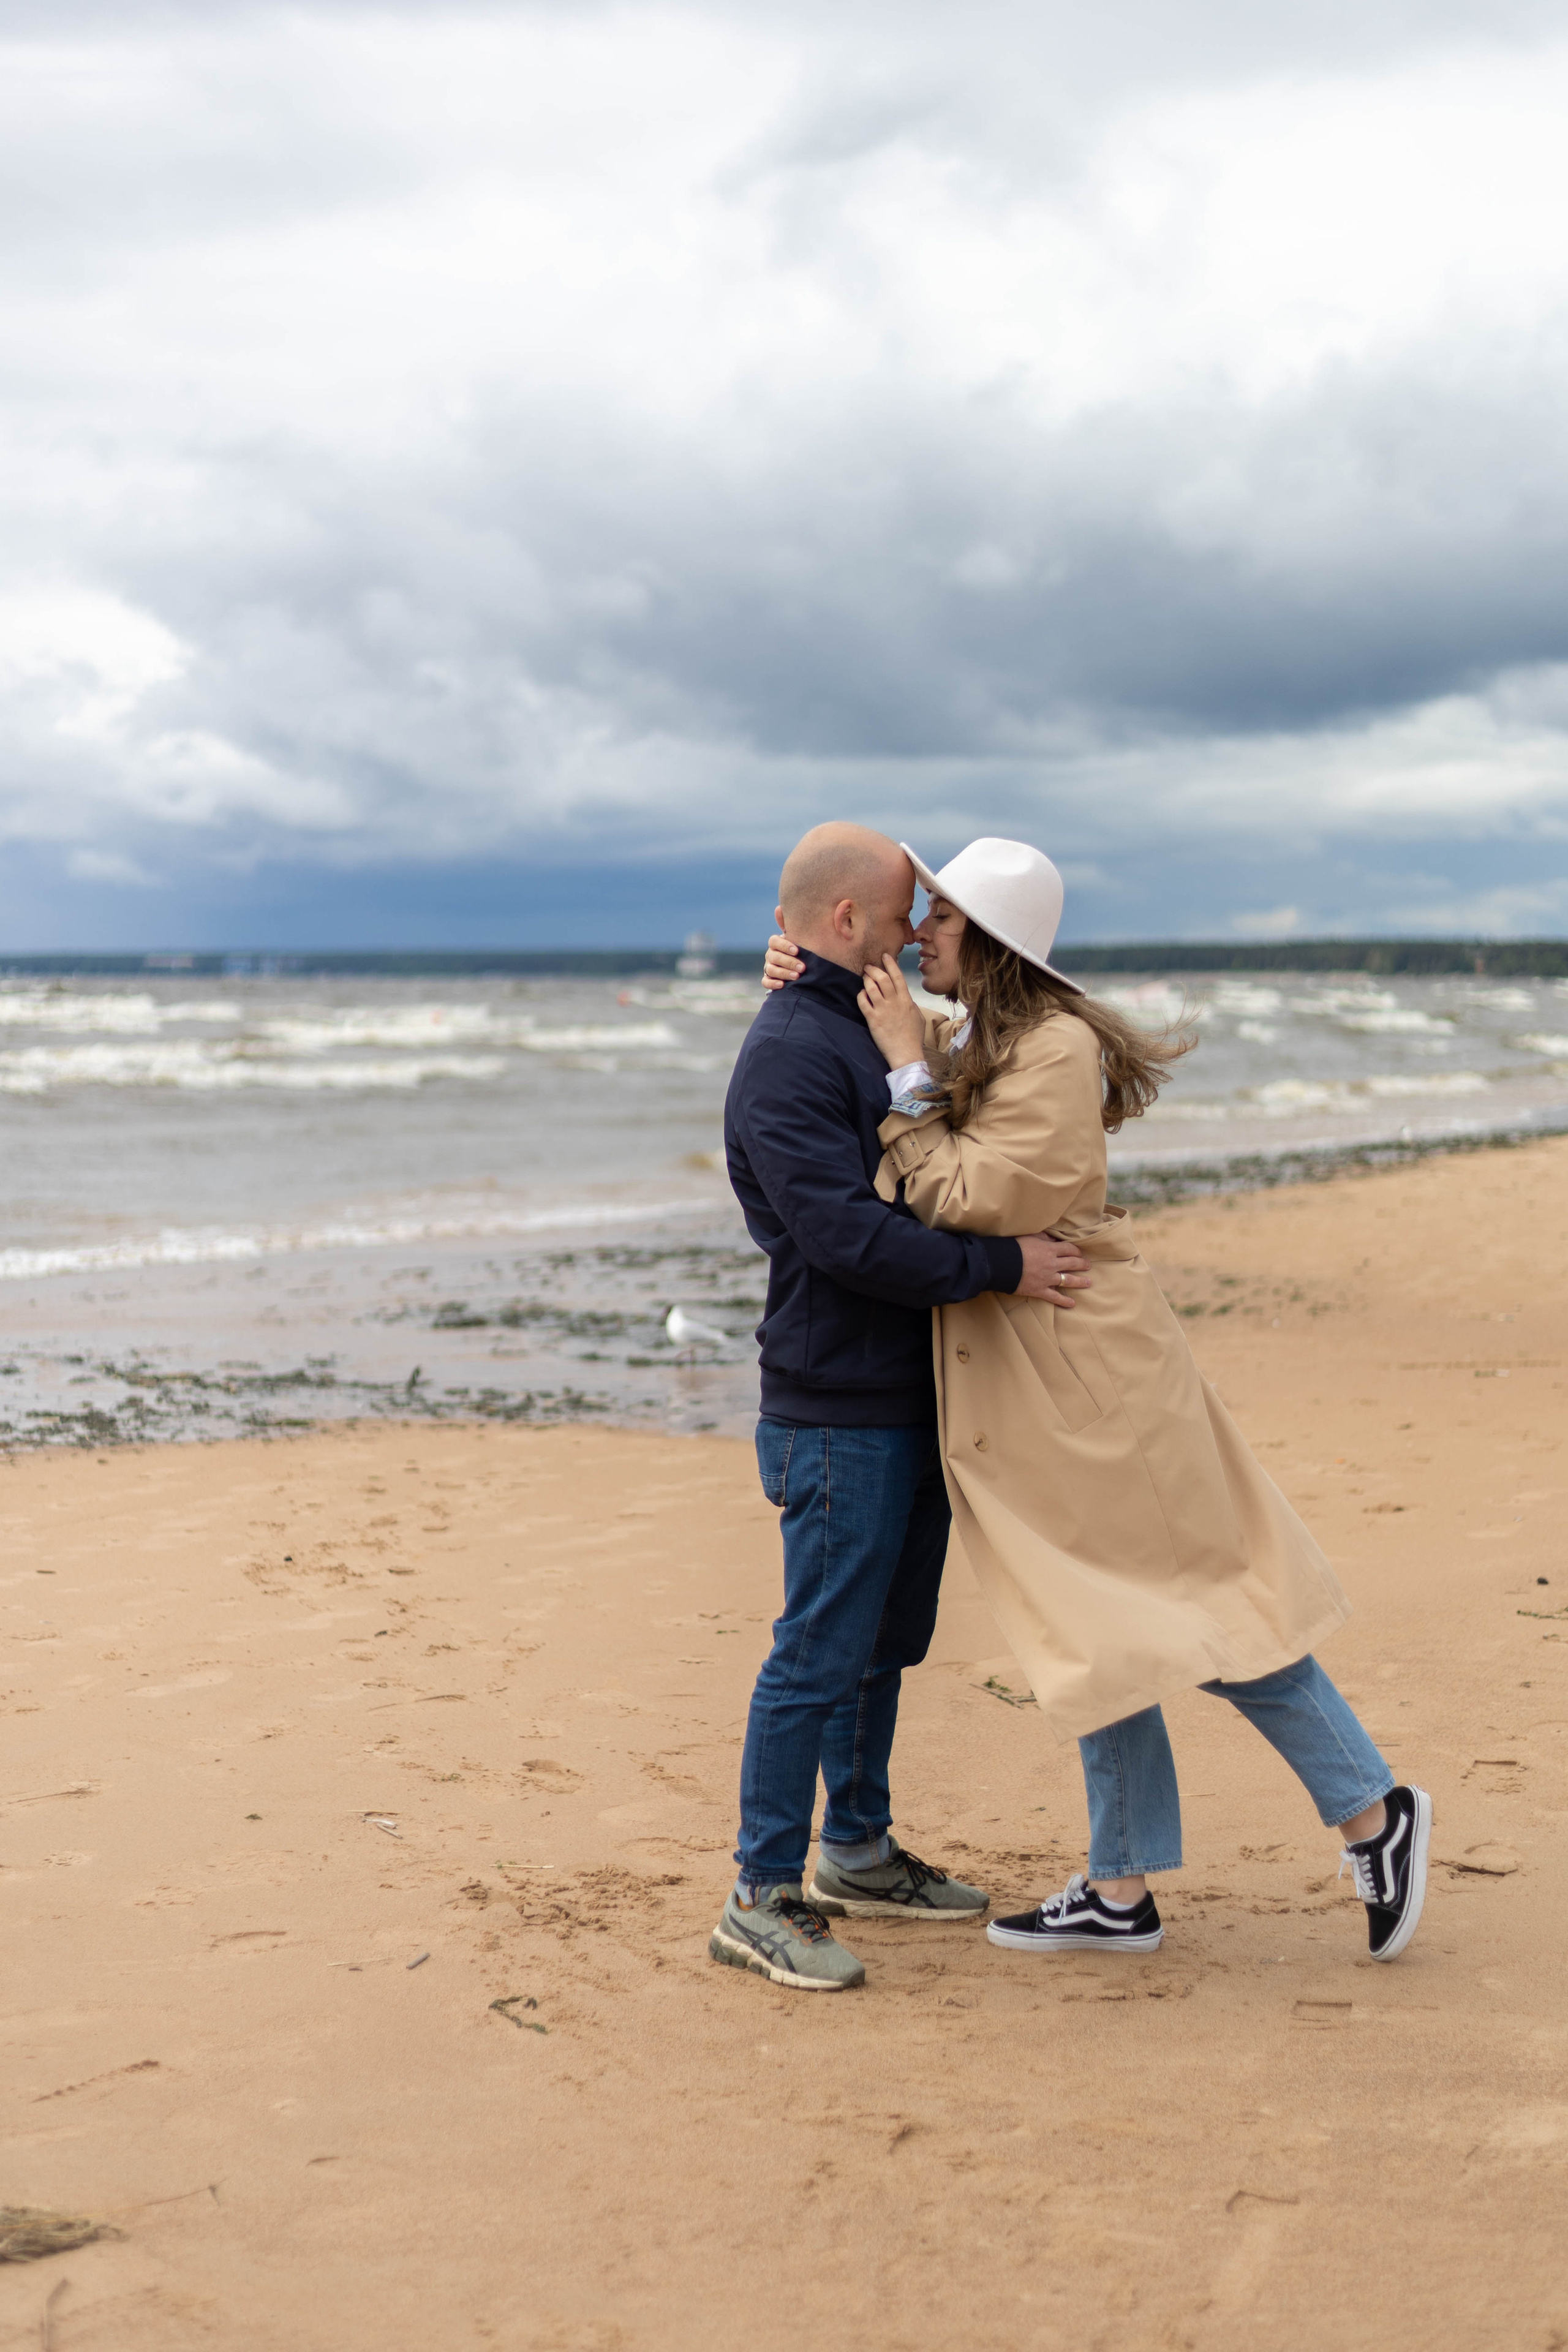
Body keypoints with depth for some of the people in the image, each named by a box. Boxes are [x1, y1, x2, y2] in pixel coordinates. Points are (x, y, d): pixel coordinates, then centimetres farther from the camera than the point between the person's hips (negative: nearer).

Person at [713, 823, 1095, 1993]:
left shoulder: (866, 1036, 17)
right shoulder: (789, 1055, -16)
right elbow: (847, 1235, -25)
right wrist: (999, 1266, -22)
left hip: (910, 1403, 10)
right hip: (838, 1415, -10)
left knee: (886, 1643, 17)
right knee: (820, 1655, -5)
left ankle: (858, 1852, 30)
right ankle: (763, 1898, 3)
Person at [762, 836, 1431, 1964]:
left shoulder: (1056, 1049, -17)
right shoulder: (961, 1042, 11)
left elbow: (970, 1198, -22)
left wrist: (910, 1076, -17)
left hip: (1086, 1369, -9)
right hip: (1013, 1386, 9)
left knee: (1196, 1599, -2)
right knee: (1099, 1624, 13)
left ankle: (1373, 1813, 11)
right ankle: (1121, 1892, 20)